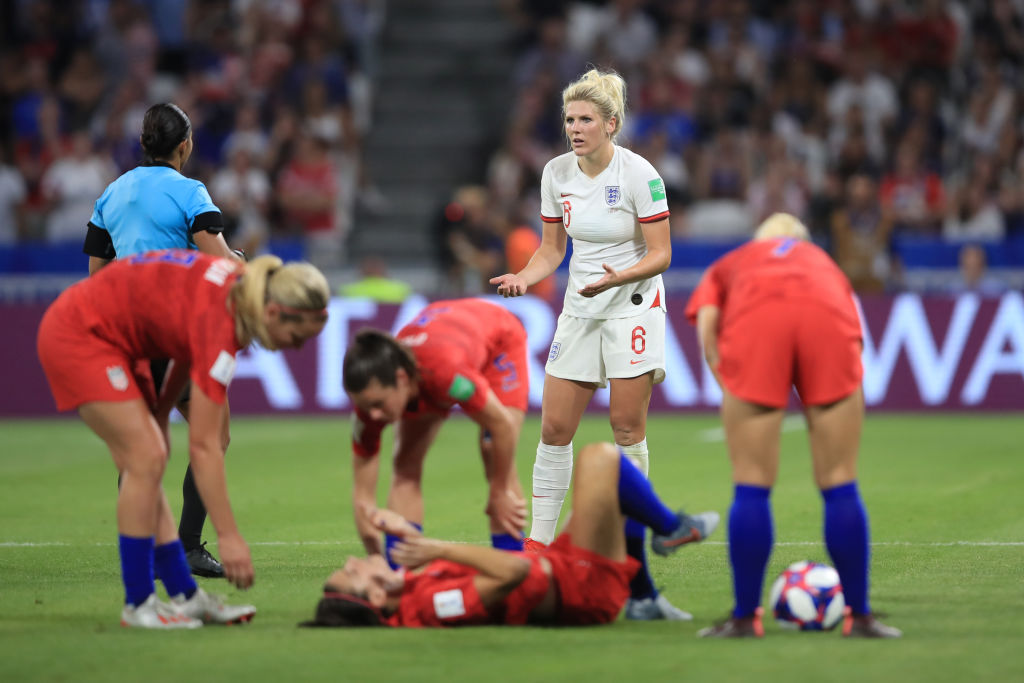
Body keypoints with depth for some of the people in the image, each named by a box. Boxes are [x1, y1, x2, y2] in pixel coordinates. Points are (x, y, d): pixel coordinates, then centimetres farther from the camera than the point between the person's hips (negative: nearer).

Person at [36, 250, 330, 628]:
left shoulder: (242, 283, -7)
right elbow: (203, 446, -28)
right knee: (145, 458, -14)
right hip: (78, 335, -10)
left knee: (146, 462, 7)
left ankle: (184, 595, 9)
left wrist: (161, 410, 10)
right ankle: (138, 604, -7)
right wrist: (228, 536, -26)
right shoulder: (221, 321, -30)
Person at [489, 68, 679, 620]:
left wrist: (617, 277, -30)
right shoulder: (556, 173, 1)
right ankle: (538, 544, 6)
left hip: (633, 304, -5)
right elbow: (552, 247, 10)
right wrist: (524, 278, -9)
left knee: (627, 429, -6)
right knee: (554, 427, -1)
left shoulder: (639, 175, -14)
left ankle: (636, 578, 0)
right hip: (580, 309, 5)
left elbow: (660, 253, -13)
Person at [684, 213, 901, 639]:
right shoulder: (824, 263, 42)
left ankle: (745, 617, 9)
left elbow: (706, 326, 14)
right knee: (840, 485, 9)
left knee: (751, 488, 6)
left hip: (755, 317, -1)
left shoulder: (728, 266, 38)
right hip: (828, 317, 1)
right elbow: (854, 339, 31)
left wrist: (733, 395, 12)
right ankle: (859, 616, 12)